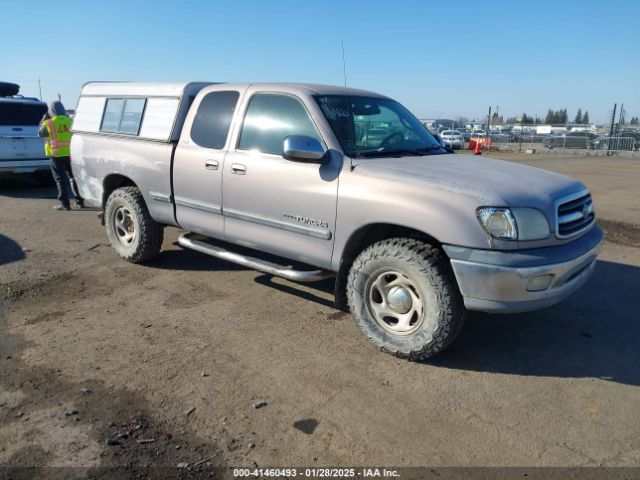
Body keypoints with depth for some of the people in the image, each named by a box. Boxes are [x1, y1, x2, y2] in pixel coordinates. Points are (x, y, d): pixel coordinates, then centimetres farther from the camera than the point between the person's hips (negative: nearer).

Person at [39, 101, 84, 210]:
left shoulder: (49, 123, -6)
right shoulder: (69, 121, 5)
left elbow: (40, 134, 8)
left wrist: (43, 120, 17)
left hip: (57, 154, -4)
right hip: (71, 153, 4)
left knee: (60, 178, 1)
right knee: (73, 177, 13)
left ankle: (64, 203, -2)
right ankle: (80, 201, 15)